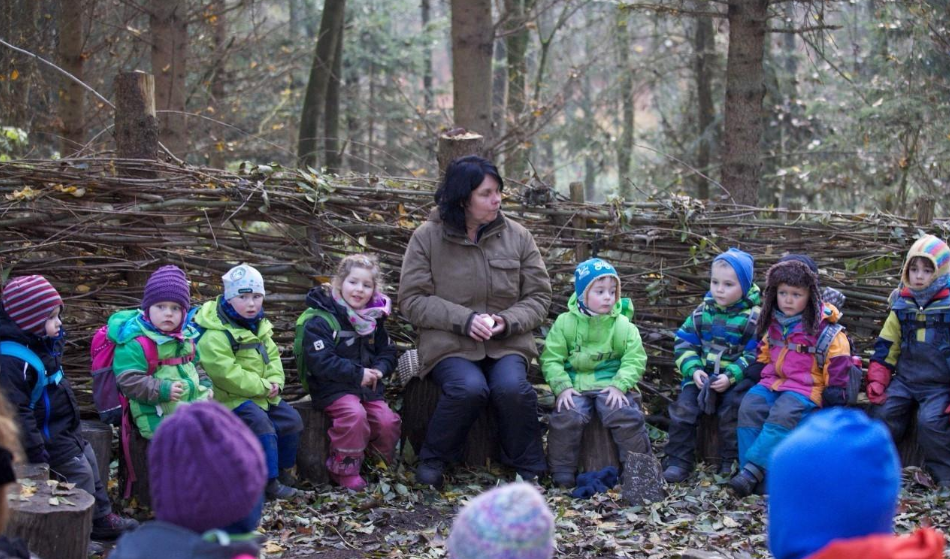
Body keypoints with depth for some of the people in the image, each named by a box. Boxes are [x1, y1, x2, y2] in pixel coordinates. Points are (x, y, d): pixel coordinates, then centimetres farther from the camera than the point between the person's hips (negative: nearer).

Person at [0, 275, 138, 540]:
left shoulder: (41, 344, 3)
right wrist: (35, 451, -26)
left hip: (65, 429, 11)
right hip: (48, 437, -11)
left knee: (90, 464, 19)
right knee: (80, 473, -2)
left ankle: (102, 516, 33)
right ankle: (95, 523, 14)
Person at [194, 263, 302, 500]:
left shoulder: (260, 327, 10)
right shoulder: (216, 334, -21)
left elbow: (273, 357, 13)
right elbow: (226, 374, -26)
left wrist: (275, 381, -8)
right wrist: (262, 387, -22)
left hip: (262, 394, 9)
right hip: (231, 398, -9)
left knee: (291, 419, 3)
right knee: (261, 423, -28)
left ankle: (283, 470, 18)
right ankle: (269, 482, -23)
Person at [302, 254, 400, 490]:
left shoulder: (374, 320, 12)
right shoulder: (321, 321, -10)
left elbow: (388, 352, 16)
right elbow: (320, 361, -19)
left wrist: (379, 370, -8)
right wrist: (357, 373, -19)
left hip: (368, 387, 6)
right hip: (333, 389, -6)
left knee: (388, 421, -15)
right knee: (354, 414, -32)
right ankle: (344, 470, -15)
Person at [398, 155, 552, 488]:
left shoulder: (517, 236, 8)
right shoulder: (428, 237, 0)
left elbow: (539, 296, 9)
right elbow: (412, 300, -3)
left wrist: (508, 321, -11)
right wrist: (464, 319, -15)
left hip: (506, 342, 2)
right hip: (448, 344, -2)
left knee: (512, 386, -31)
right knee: (469, 387, -33)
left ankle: (528, 469, -8)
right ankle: (433, 459, -7)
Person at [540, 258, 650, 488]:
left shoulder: (623, 325, 4)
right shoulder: (565, 323, 3)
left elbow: (635, 359, 0)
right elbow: (551, 359, 2)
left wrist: (619, 385, -15)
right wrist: (562, 387, -12)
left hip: (611, 384, 0)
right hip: (575, 385, 0)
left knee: (626, 415, -24)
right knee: (566, 417, -26)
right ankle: (562, 473, -9)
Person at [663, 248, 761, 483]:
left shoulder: (753, 317, -5)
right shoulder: (703, 312, 8)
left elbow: (754, 356, -11)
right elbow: (685, 344, 8)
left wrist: (731, 377, -22)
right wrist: (693, 370, -10)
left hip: (736, 380, -4)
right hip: (702, 376, 4)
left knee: (732, 411, -24)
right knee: (683, 408, -13)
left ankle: (730, 463, -5)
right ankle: (678, 461, -4)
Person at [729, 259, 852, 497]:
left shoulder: (823, 328, -9)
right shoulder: (773, 324, 8)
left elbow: (838, 358, -7)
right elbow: (764, 354, 23)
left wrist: (835, 389, -10)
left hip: (806, 386, -6)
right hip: (774, 381, 6)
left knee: (783, 414, -32)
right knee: (749, 407, -19)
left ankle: (753, 470, -37)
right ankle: (749, 472, -19)